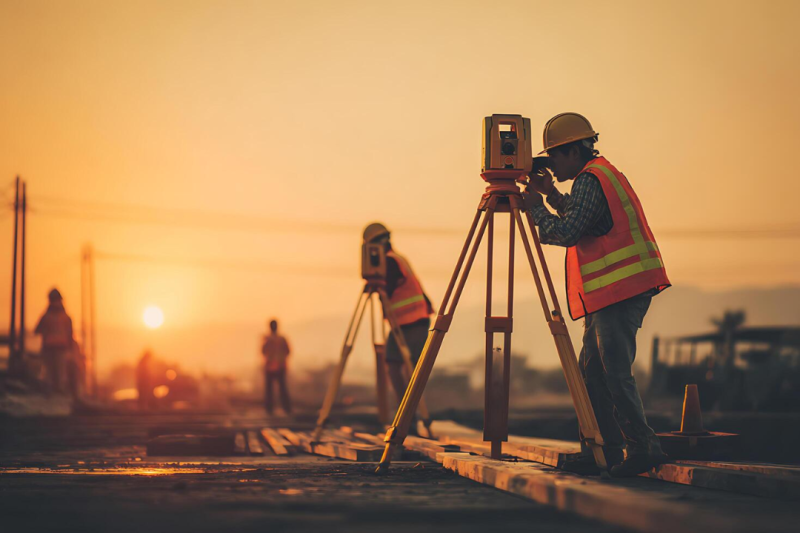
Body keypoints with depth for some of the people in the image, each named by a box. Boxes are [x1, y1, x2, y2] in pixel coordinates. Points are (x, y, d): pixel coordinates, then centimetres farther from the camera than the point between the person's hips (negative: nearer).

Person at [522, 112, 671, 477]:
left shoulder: (590, 180, -12)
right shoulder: (603, 174, 20)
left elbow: (566, 233, -19)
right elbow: (581, 219, 31)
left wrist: (535, 205, -5)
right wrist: (552, 194, 20)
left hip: (620, 290, -11)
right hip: (616, 291, 11)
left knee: (616, 373, -11)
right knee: (592, 374, 11)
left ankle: (643, 448, -8)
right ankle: (602, 452, 13)